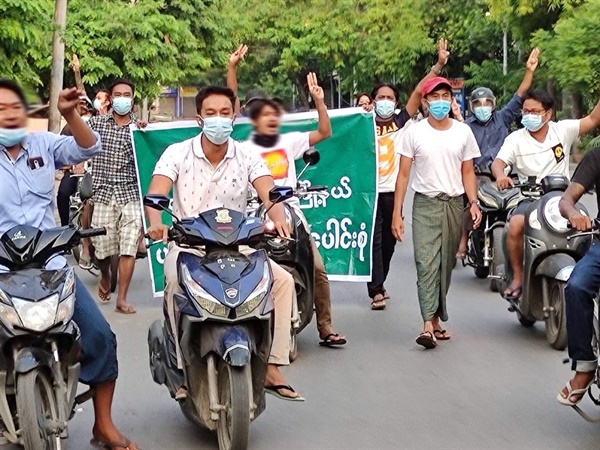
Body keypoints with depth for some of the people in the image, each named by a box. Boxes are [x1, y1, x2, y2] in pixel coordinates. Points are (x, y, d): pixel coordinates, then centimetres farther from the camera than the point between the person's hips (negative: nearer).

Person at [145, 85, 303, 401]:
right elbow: (155, 192, -17)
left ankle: (271, 369, -11)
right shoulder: (177, 154, -2)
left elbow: (268, 192, -14)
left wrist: (278, 217, -38)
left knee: (283, 279, -19)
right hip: (187, 245, -2)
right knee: (177, 282, -35)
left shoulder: (247, 157, 2)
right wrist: (156, 221, -41)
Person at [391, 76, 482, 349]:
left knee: (446, 265, 7)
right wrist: (397, 212, -4)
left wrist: (473, 202, -5)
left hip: (454, 204, 3)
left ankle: (437, 318, 18)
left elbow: (468, 172, 11)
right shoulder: (414, 133, 2)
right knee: (426, 264, -13)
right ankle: (428, 325, -19)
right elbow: (403, 175, 2)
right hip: (425, 204, -3)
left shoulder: (463, 132, 8)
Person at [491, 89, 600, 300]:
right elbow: (498, 162, -7)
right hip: (530, 198, 0)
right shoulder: (516, 138, 5)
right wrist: (500, 174, -31)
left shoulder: (562, 130, 7)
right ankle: (517, 277, -12)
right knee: (515, 226, -30)